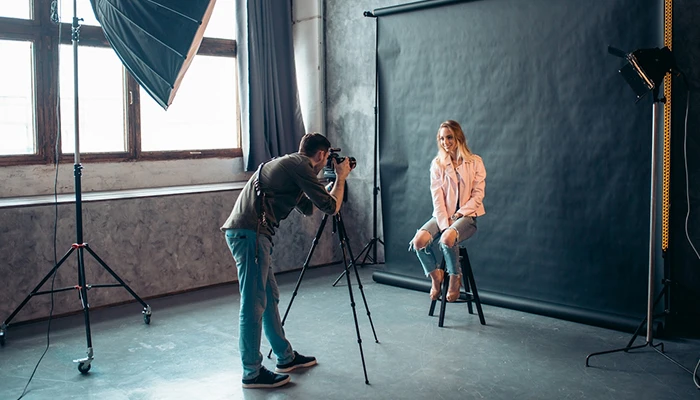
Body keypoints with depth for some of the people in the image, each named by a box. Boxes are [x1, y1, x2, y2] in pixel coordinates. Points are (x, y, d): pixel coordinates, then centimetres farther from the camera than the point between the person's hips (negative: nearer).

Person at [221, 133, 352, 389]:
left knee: (270, 297, 17)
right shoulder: (301, 166, -6)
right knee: (253, 304, -4)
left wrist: (332, 183, 31)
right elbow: (331, 207, -5)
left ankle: (286, 358, 27)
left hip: (246, 232, 10)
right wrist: (341, 178, 10)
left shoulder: (290, 164, 23)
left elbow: (309, 208, 32)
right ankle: (252, 373, 5)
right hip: (249, 233, -10)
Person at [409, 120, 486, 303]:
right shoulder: (437, 164, 4)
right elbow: (437, 197, -3)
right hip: (442, 215, 3)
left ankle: (455, 277, -7)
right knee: (419, 240, -25)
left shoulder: (475, 162, 0)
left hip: (466, 215, -3)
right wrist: (444, 223, -16)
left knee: (447, 238, -35)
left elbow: (478, 195, -3)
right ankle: (435, 275, 2)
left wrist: (458, 214, -14)